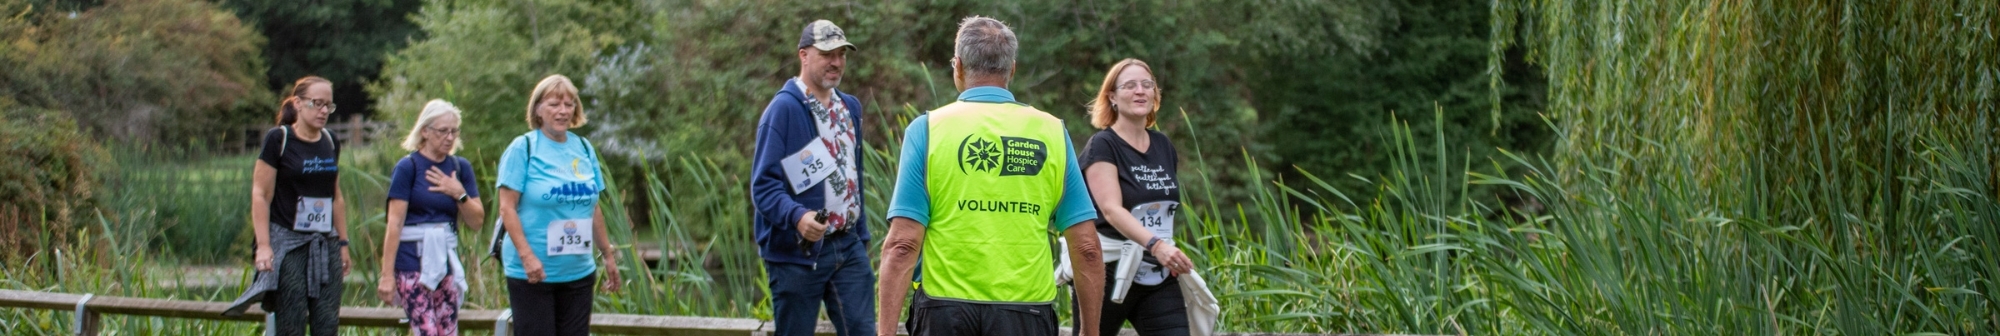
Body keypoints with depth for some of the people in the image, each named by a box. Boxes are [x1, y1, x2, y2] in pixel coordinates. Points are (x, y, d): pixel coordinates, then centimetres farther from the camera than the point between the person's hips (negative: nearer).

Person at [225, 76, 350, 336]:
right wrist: (263, 245, -16)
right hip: (288, 243, -5)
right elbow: (260, 195, -9)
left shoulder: (330, 142, 10)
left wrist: (343, 243, 15)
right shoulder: (278, 139, -7)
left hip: (325, 244, 5)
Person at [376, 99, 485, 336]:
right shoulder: (408, 167, -4)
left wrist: (460, 194, -9)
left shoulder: (460, 167, 10)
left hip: (446, 261, 5)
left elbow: (476, 222, 9)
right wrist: (387, 275, -15)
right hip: (413, 262, -5)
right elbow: (394, 224, -9)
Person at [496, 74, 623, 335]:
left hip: (578, 272, 5)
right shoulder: (523, 148, -6)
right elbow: (507, 208, -11)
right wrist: (527, 256, -20)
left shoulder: (584, 149, 10)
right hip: (532, 273, -5)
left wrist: (608, 255, 16)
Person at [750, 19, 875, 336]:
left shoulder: (850, 107, 14)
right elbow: (764, 184, -16)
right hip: (796, 252, -6)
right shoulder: (783, 109, -11)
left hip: (847, 247, 6)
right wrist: (797, 216, -33)